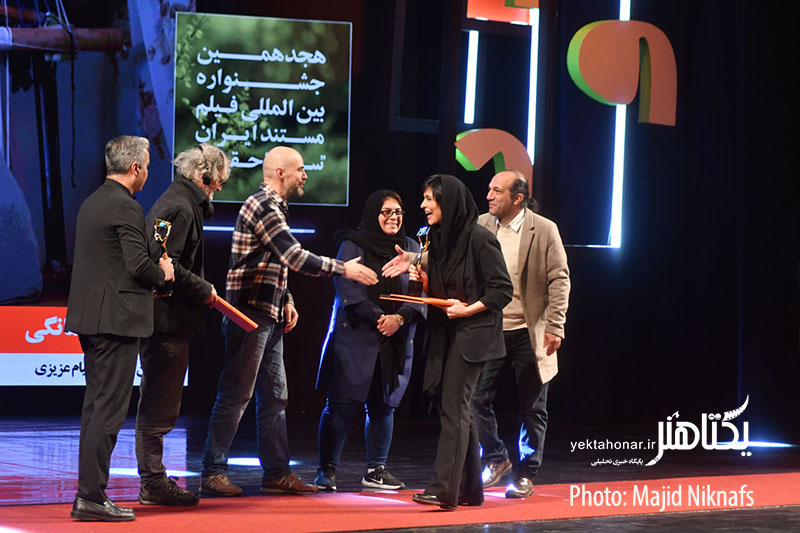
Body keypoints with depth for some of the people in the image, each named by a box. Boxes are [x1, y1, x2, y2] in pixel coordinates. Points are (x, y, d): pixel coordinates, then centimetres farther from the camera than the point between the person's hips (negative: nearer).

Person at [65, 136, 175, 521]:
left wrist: (153, 277, 19)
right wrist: (163, 274, 0)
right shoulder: (125, 206, -13)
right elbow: (138, 264, -20)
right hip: (117, 317, -10)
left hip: (89, 317, 10)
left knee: (96, 404, 12)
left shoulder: (91, 203, 17)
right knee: (109, 407, -7)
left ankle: (89, 493, 14)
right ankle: (92, 496, -8)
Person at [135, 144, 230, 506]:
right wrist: (203, 291, -13)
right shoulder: (181, 207, -14)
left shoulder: (178, 202, 18)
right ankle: (153, 483, 0)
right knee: (160, 405, -5)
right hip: (168, 319, -11)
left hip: (164, 319, 11)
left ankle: (154, 481, 19)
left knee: (158, 404, 13)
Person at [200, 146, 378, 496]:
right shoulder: (262, 206, -13)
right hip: (250, 313, -10)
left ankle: (277, 473, 15)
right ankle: (213, 474, -3)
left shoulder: (274, 207, 19)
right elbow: (294, 257, -21)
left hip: (269, 317, 10)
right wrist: (343, 269, -14)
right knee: (236, 395, -7)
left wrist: (287, 301, 14)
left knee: (275, 397, 11)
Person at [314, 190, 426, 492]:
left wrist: (399, 318, -12)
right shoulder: (353, 245, 0)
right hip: (355, 338, -4)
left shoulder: (411, 249, 12)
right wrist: (379, 318, -17)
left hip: (396, 342, 4)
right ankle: (327, 470, 0)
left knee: (383, 406, 8)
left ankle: (376, 471, 16)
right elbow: (348, 287, -10)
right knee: (343, 404, -6)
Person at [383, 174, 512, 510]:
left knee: (453, 409, -13)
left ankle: (444, 489, -15)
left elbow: (502, 290, -12)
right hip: (446, 332, 8)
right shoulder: (439, 239, 11)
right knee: (460, 410, 11)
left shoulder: (479, 239, -13)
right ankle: (470, 490, 17)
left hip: (472, 332, -8)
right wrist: (416, 271, 2)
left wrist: (469, 309, -19)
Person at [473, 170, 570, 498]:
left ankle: (525, 474, 18)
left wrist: (554, 327, -11)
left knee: (532, 409, 6)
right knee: (476, 400, 0)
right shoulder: (480, 226, 3)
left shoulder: (544, 230, -6)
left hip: (529, 334, -3)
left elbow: (559, 280, -6)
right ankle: (495, 459, 21)